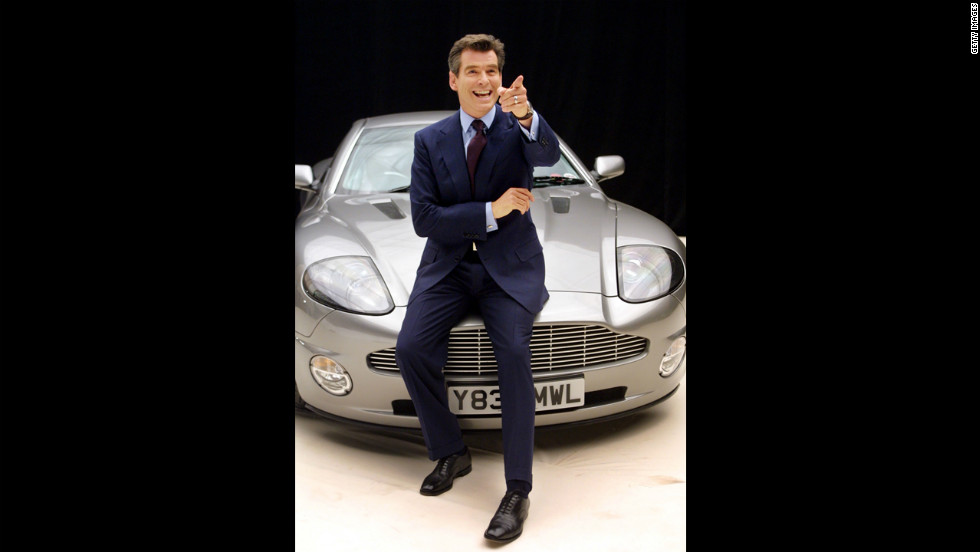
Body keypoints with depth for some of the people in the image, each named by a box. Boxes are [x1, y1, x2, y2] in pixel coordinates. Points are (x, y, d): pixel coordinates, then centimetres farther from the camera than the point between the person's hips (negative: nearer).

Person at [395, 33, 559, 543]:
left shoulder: (519, 126, 1)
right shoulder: (430, 140, 6)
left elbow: (548, 155, -24)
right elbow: (423, 218, -4)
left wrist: (526, 117, -46)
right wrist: (491, 211, -14)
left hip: (510, 266, -2)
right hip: (448, 265, 2)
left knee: (513, 352, -27)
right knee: (410, 347, -20)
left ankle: (518, 491, -16)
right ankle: (450, 453, 4)